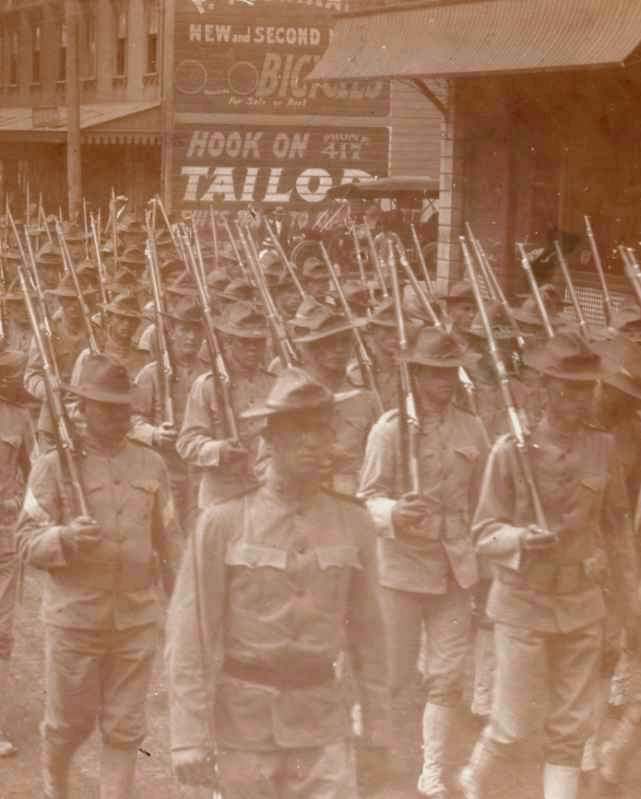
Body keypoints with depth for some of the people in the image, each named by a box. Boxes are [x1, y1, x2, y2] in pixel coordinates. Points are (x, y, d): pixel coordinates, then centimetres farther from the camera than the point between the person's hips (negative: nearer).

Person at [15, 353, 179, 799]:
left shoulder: (152, 465, 7)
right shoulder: (54, 466, -4)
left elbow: (169, 542, 12)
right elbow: (27, 542, -6)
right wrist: (66, 537, -26)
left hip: (138, 617, 2)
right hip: (74, 618, -2)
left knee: (125, 728, 5)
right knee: (70, 723, 10)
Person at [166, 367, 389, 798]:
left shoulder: (353, 522, 1)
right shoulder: (223, 522, -8)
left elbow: (368, 625, 9)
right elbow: (190, 634, -8)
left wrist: (377, 720, 11)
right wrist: (190, 737, -12)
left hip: (324, 718, 2)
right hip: (246, 718, -2)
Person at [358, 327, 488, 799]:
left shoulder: (471, 429, 4)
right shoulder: (390, 428, -8)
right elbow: (368, 496, -8)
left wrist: (477, 556, 16)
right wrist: (394, 514, -29)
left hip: (456, 567, 4)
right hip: (402, 564, -3)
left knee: (448, 675, 3)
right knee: (397, 674, 4)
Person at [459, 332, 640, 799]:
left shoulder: (604, 448, -1)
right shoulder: (512, 450, -11)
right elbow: (485, 531, -9)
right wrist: (522, 538, -29)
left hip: (584, 604, 3)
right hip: (524, 603, -3)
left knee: (572, 728, 9)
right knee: (514, 725, 4)